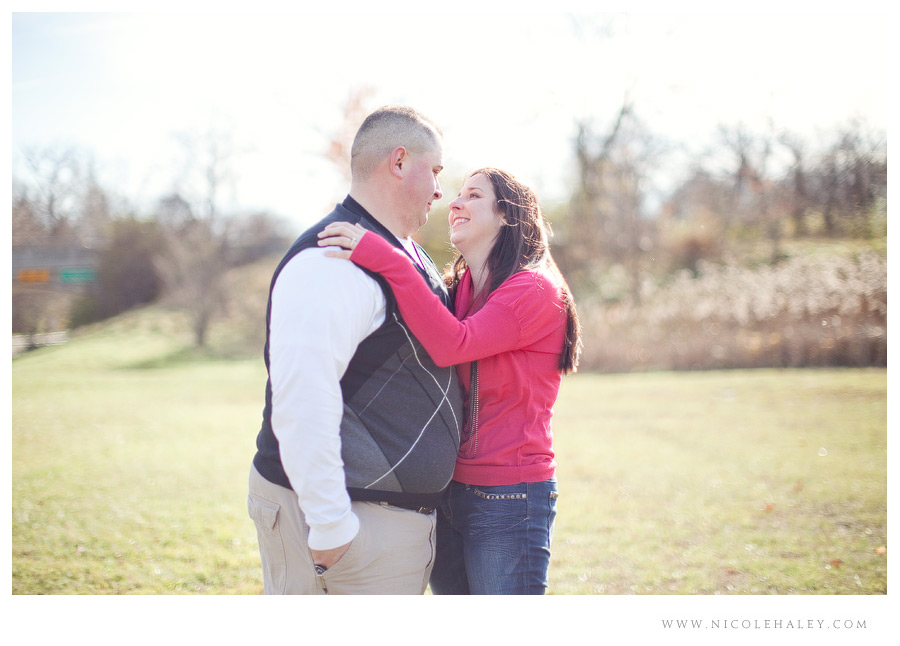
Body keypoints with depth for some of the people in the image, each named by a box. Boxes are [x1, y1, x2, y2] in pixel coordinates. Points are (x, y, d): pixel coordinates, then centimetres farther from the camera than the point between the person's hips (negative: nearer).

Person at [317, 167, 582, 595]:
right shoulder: (455, 291, 13)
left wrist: (385, 260, -29)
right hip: (448, 491, 7)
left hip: (508, 499, -7)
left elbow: (451, 345, -26)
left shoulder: (535, 290, -11)